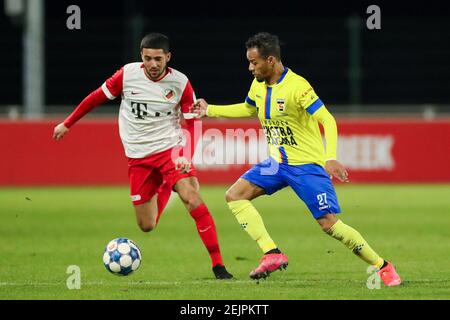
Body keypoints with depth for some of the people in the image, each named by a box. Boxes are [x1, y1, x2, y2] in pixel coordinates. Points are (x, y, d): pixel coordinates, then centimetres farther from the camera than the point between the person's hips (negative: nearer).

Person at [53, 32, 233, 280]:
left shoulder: (180, 83, -10)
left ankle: (218, 264, -20)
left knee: (192, 199, -26)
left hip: (170, 148, -2)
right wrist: (67, 124, 13)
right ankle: (164, 190, 42)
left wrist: (187, 156, -21)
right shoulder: (127, 74, -8)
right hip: (138, 157, 2)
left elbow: (192, 124, -4)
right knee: (147, 226, 4)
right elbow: (97, 98, 6)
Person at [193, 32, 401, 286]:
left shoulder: (297, 86, -21)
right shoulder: (258, 86, 3)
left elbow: (327, 120, -25)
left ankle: (383, 266, 1)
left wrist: (330, 158, -37)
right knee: (235, 195, -8)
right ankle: (273, 254, -14)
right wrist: (209, 110, 22)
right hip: (277, 164, 8)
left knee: (329, 224, -14)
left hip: (307, 165, -8)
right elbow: (248, 109, 26)